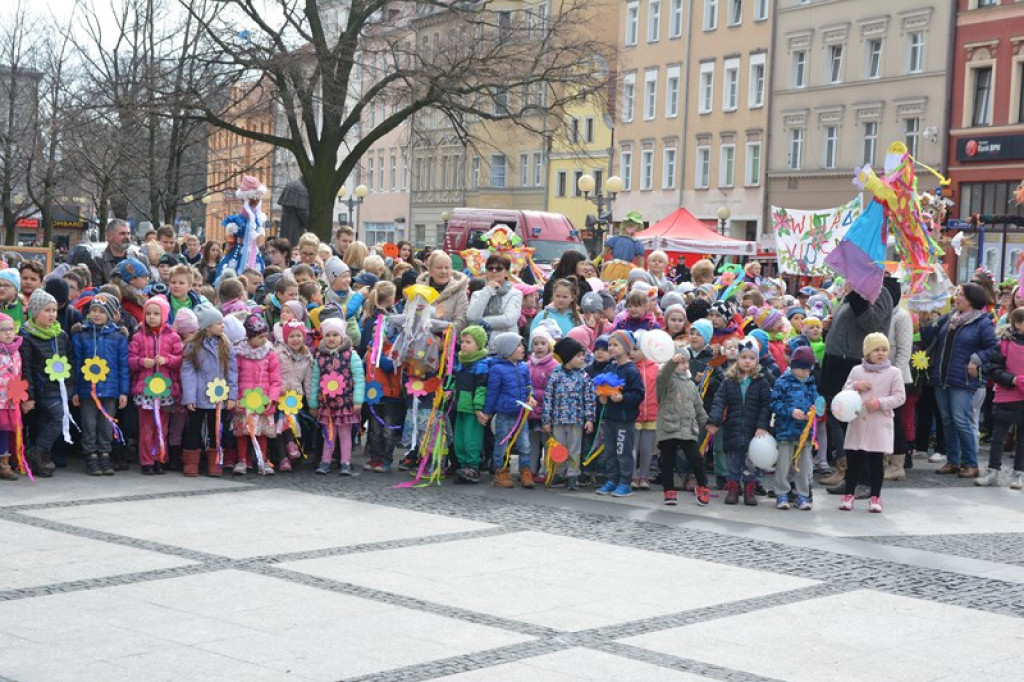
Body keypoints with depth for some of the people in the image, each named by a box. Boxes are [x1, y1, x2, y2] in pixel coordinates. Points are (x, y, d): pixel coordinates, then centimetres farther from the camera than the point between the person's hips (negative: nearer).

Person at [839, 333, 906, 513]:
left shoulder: (893, 373, 1)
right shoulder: (856, 371, 8)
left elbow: (899, 397, -4)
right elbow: (845, 392, 9)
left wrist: (879, 403, -15)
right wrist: (856, 386, -10)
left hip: (879, 425, -2)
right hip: (858, 422, 2)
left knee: (876, 461, 2)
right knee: (853, 460, 6)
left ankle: (875, 497, 11)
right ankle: (849, 495, 16)